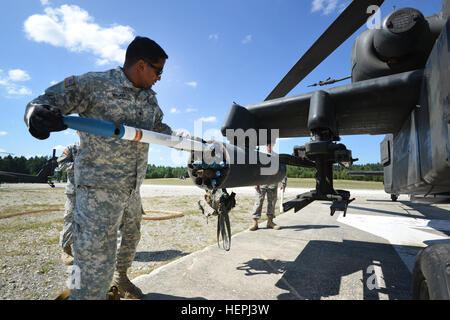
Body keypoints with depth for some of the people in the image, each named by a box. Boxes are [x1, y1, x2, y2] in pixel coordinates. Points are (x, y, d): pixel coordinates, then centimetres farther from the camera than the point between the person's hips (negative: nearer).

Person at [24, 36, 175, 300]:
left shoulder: (150, 98, 10)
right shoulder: (94, 84, -11)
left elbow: (160, 128, 22)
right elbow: (45, 102, -11)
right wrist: (38, 113, -34)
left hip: (132, 189, 8)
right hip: (99, 188, -8)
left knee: (131, 236, 28)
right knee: (94, 270, -7)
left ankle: (121, 278, 56)